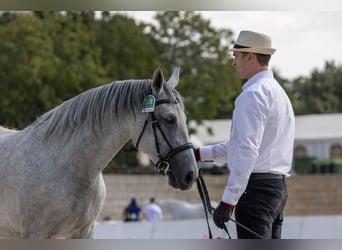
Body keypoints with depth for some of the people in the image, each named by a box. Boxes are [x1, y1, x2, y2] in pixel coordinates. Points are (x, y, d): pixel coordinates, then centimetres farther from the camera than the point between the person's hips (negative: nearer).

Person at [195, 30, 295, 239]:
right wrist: (200, 154, 25)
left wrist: (228, 200, -25)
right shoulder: (278, 92, 19)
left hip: (256, 186, -10)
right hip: (279, 184, 10)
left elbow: (248, 151, -23)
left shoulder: (253, 94, -13)